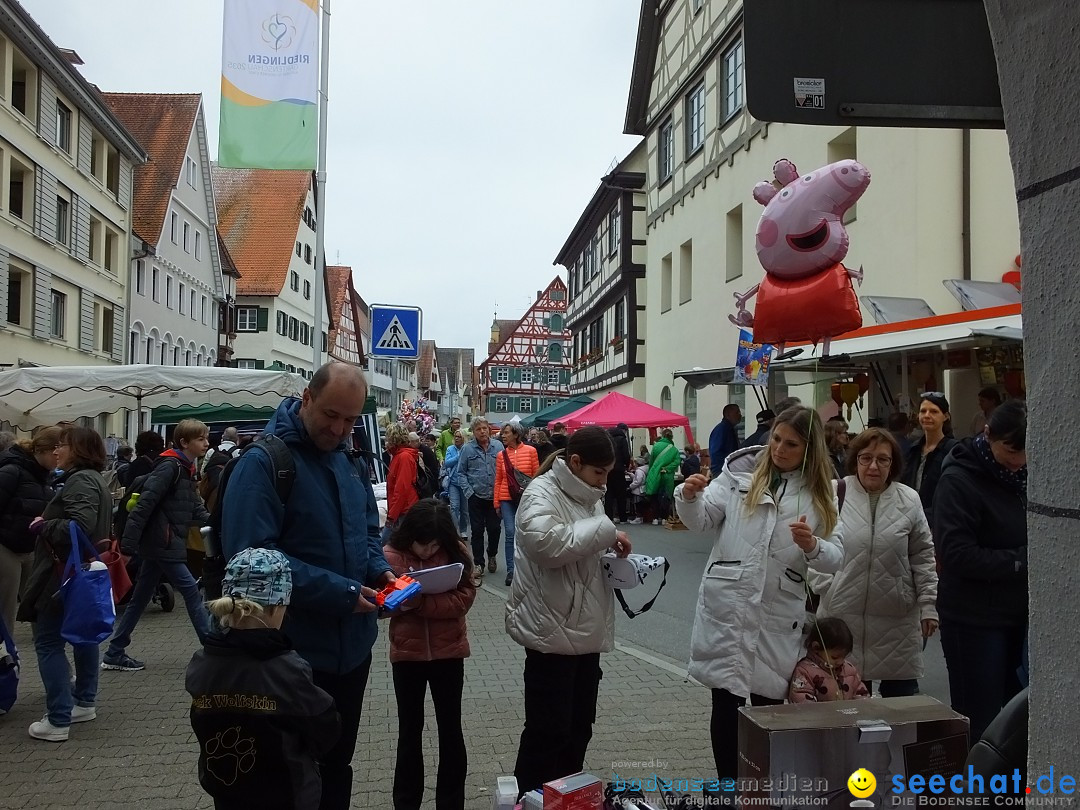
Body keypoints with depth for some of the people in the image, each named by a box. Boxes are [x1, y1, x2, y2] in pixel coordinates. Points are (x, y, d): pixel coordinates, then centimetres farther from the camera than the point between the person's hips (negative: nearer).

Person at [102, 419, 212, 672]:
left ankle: (114, 654, 20)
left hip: (161, 544, 10)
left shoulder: (186, 469, 15)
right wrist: (128, 544, -23)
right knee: (190, 590, -5)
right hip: (161, 543, -10)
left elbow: (196, 509, 14)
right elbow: (144, 504, -21)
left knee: (141, 598, 13)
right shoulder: (169, 466, -15)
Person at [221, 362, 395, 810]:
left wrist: (379, 570, -5)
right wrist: (337, 593, -26)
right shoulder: (263, 462, -18)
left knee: (336, 764, 22)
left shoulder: (351, 462, 8)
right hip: (294, 651, -7)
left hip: (352, 645, 7)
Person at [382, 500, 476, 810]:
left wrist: (421, 603, -27)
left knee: (450, 729, 11)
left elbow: (464, 598, -15)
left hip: (448, 652, 0)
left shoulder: (457, 552, -7)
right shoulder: (391, 555, -8)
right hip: (407, 653, 0)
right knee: (410, 730, 13)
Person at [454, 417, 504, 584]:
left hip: (495, 496, 1)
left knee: (494, 529, 8)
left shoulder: (498, 446, 1)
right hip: (476, 497, -1)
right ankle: (478, 564, 12)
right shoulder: (467, 449, -2)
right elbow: (461, 473, 2)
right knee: (477, 531, 3)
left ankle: (492, 555, 33)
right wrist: (468, 492, -7)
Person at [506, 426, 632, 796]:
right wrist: (605, 530, -25)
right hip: (553, 629, -9)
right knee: (548, 730, -1)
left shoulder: (587, 495, 14)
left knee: (579, 727, 17)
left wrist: (614, 556, 3)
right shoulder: (541, 493, -14)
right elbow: (545, 542, -35)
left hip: (585, 629, 9)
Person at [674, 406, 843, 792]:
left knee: (769, 705, 10)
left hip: (778, 614, 1)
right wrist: (689, 497, -21)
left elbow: (834, 558, 0)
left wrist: (811, 546, -21)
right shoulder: (741, 471, 1)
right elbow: (701, 520, -1)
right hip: (726, 607, -1)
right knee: (725, 704, 6)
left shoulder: (820, 492, 4)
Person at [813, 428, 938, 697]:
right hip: (842, 615, -2)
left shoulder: (909, 501, 3)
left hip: (897, 619, 2)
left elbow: (923, 556, 8)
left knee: (901, 693, 9)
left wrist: (928, 605, 6)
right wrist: (823, 589, -4)